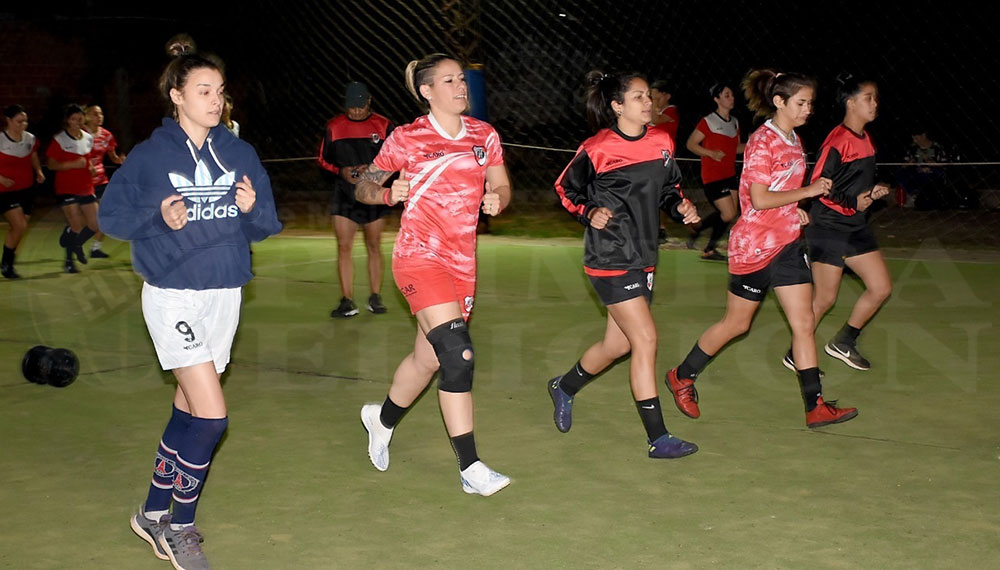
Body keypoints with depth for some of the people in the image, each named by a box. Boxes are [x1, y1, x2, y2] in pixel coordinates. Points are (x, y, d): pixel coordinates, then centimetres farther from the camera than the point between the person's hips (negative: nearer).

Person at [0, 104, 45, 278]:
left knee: (18, 228, 10)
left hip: (26, 190, 6)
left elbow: (34, 158, 18)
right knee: (20, 226, -15)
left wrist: (39, 172, 0)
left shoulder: (30, 139, 2)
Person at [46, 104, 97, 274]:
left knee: (95, 224, 1)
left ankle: (77, 245, 31)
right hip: (67, 189, -6)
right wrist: (74, 164, -23)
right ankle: (69, 261, 9)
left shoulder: (88, 138, 9)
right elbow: (51, 164, -11)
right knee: (76, 226, -11)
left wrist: (91, 168, 4)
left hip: (86, 188, 6)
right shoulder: (59, 140, -8)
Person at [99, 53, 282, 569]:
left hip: (225, 294, 5)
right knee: (211, 415, -13)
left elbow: (266, 226, 10)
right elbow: (110, 215, -2)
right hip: (172, 297, -5)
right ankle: (180, 527, 7)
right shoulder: (150, 155, -5)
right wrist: (158, 216, -19)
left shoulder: (240, 154, 6)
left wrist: (252, 208, -12)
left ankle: (154, 513, 29)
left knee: (189, 409, 12)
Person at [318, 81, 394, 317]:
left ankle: (375, 297, 15)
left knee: (374, 246, 6)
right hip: (344, 194, 1)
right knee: (344, 247, -5)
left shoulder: (383, 125, 1)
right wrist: (341, 171, -8)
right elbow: (324, 159, 11)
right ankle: (347, 301, -2)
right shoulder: (334, 126, 5)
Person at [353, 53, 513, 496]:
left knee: (428, 358, 16)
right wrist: (390, 193, -18)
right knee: (459, 356, -19)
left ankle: (382, 419, 45)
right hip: (419, 257, -6)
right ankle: (470, 468, -14)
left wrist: (496, 199, -13)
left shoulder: (484, 136, 7)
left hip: (462, 263, 6)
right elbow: (362, 188, 3)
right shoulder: (407, 139, -4)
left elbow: (501, 186, 10)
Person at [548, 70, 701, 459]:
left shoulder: (662, 142, 6)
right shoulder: (597, 149, -11)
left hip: (643, 257, 7)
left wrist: (680, 206, -2)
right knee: (646, 339, -12)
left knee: (618, 344, 15)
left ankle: (564, 388, 43)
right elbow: (565, 188, 1)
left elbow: (669, 188, 18)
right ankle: (657, 439, -6)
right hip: (610, 258, -7)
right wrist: (590, 213, -15)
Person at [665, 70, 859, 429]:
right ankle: (682, 377, 25)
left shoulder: (793, 140, 10)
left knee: (804, 323, 1)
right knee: (736, 323, 6)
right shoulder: (762, 142, -16)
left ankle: (816, 406, 4)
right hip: (755, 245, -8)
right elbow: (759, 200, -21)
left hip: (789, 242, 8)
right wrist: (807, 191, -18)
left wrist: (796, 209, 5)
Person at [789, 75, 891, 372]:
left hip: (855, 225, 9)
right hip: (829, 227, -9)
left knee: (881, 287, 5)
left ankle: (843, 343, 21)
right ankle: (795, 355, 16)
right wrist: (853, 201, -19)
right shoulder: (838, 140, -17)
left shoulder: (865, 139, 11)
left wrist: (872, 192, 4)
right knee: (824, 298, -2)